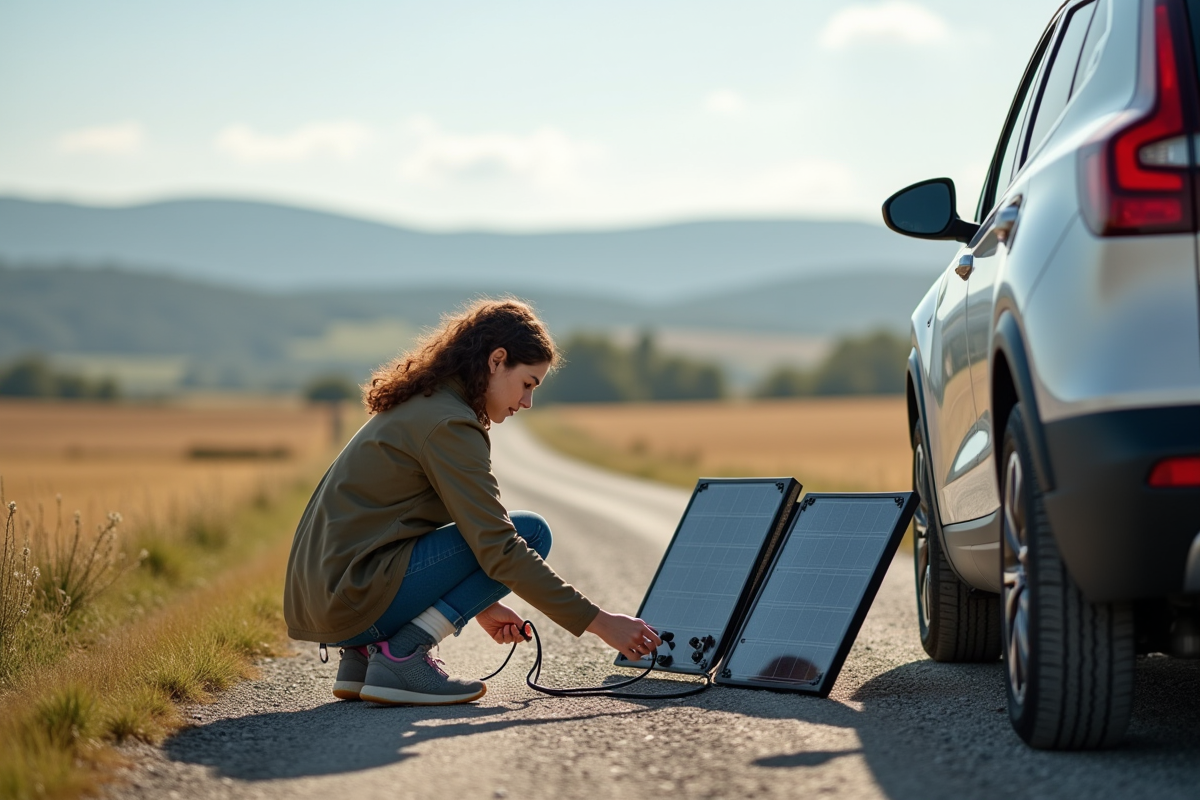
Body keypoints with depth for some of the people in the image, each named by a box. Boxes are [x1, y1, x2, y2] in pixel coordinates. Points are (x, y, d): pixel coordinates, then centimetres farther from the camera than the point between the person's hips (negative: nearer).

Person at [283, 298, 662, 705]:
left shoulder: (419, 406, 17)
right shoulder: (448, 424, -12)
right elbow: (499, 549, -17)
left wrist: (480, 605, 26)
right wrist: (600, 623, -15)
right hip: (355, 600, -10)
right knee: (529, 532, -6)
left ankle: (363, 656, 13)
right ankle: (400, 657, -10)